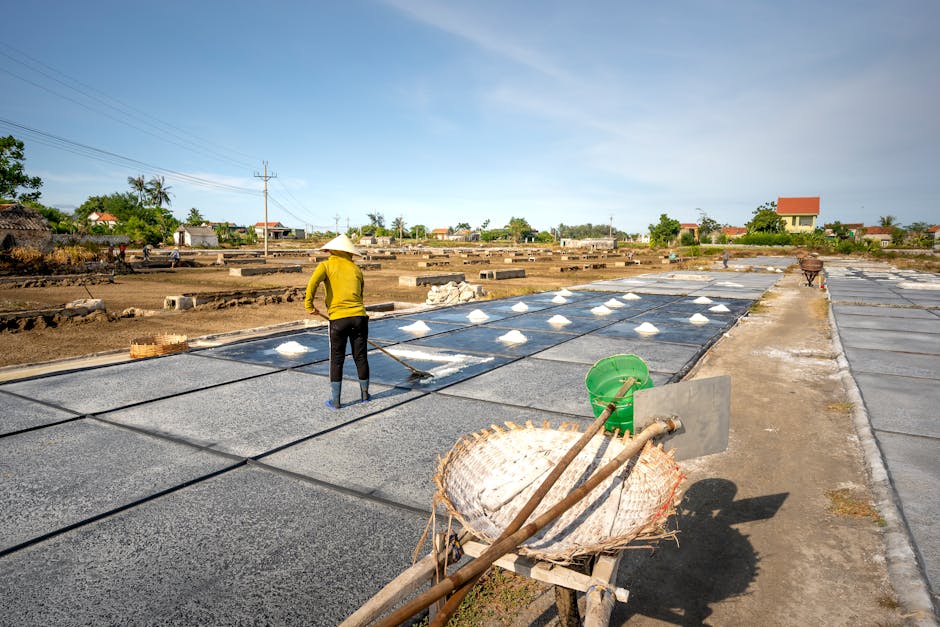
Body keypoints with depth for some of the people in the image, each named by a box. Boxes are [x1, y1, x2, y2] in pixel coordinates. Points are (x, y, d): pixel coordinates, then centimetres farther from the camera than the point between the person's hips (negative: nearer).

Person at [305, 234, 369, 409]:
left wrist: (309, 305, -7)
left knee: (337, 360, 8)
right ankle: (364, 394, 28)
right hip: (359, 316, 2)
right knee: (361, 357, 14)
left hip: (338, 319, -2)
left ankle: (335, 400, 11)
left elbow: (313, 282, -15)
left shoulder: (326, 265, 6)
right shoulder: (356, 269, 16)